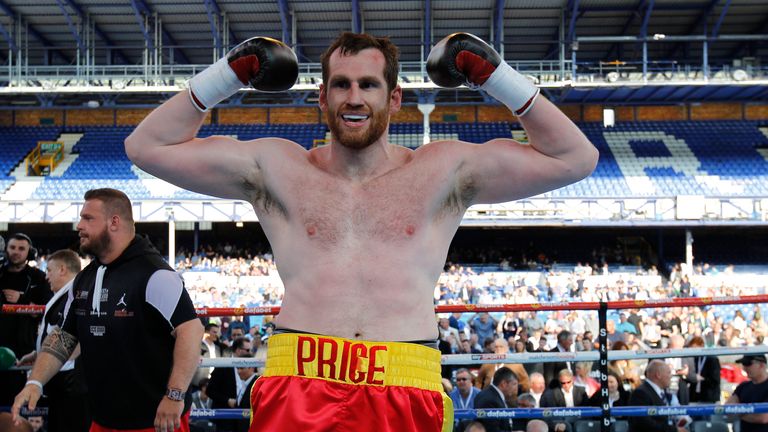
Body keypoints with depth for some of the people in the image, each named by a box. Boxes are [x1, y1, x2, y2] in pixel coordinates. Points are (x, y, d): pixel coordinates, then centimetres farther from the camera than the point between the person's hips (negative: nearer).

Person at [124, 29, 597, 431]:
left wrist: (495, 74, 4)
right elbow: (148, 146, 12)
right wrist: (229, 74, 6)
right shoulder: (277, 169, 11)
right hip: (298, 385, 0)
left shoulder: (443, 171, 10)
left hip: (407, 394, 1)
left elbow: (575, 158, 9)